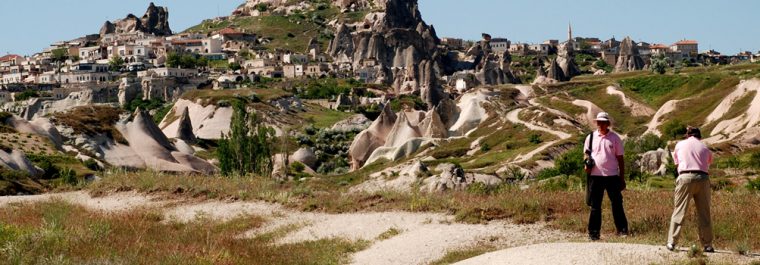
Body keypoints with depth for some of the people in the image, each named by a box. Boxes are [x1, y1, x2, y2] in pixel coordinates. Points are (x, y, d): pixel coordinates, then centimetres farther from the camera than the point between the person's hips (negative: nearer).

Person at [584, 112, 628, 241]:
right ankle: (593, 233, 9)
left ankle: (622, 230, 7)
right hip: (595, 176, 1)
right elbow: (587, 154, 14)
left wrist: (622, 178, 4)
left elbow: (620, 158, 6)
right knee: (595, 206, 5)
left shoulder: (615, 138, 4)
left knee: (617, 204, 1)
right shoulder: (591, 137, 7)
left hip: (612, 176, -1)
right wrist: (587, 164, -10)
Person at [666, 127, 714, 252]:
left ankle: (672, 242, -3)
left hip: (685, 177, -1)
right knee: (704, 213, 7)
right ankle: (708, 244, 10)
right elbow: (709, 162, 12)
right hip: (703, 178, 1)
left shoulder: (680, 145, 15)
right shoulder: (705, 148, 16)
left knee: (679, 211, 2)